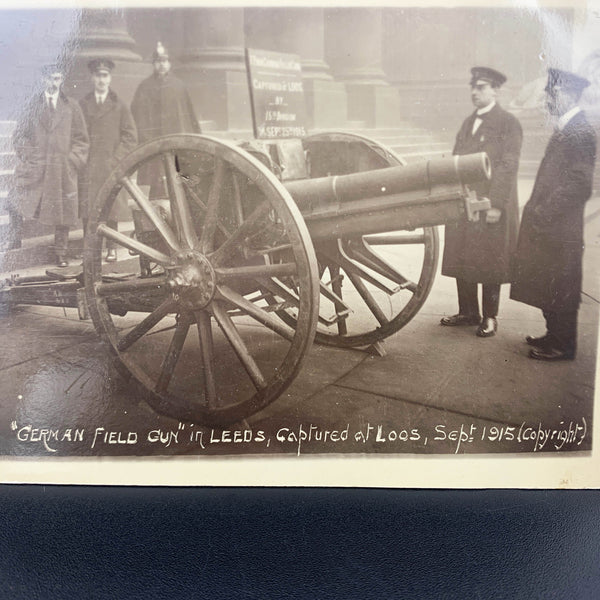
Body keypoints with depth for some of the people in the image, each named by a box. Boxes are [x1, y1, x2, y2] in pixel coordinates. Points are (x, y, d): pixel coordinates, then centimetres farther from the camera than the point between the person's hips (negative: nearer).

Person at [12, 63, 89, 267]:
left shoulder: (71, 106, 9)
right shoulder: (33, 104, 9)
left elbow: (81, 139, 10)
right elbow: (19, 134, 12)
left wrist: (73, 160, -1)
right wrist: (27, 156, 0)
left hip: (63, 168, 0)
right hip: (36, 168, 0)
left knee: (63, 212, 2)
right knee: (31, 212, -2)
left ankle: (61, 254, 10)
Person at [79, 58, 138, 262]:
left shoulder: (120, 106, 7)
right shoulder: (82, 104, 10)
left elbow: (130, 138, 5)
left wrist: (115, 160, -4)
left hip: (111, 168, -1)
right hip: (87, 169, 1)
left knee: (111, 211, 0)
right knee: (87, 211, -1)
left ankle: (111, 249, 9)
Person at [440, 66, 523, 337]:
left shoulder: (508, 123, -4)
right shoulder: (468, 123, 16)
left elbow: (508, 167, -11)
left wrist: (496, 205, -18)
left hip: (490, 206, -6)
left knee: (489, 263, 1)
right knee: (461, 261, 9)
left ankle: (490, 317, 14)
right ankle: (468, 312, 23)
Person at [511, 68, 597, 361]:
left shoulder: (579, 133, -16)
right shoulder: (565, 129, 14)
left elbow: (579, 185, -21)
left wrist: (544, 213, -17)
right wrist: (537, 210, 13)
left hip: (560, 230, -9)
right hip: (547, 227, 9)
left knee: (559, 291, 1)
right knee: (548, 289, 17)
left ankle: (563, 346, 13)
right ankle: (555, 336, 30)